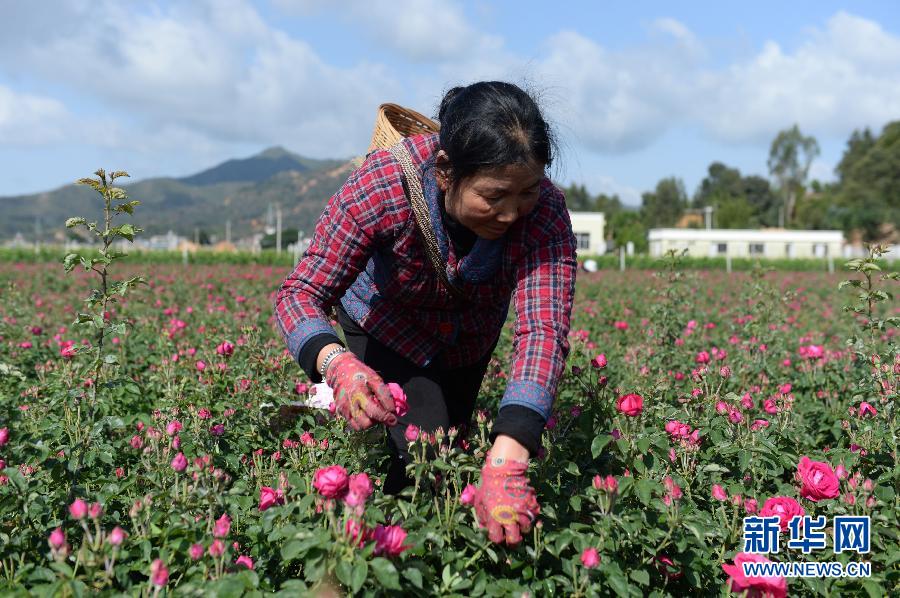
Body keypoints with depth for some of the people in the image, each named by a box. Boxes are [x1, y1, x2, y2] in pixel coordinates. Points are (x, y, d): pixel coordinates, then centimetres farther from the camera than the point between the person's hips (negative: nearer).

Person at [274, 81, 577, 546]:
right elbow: (301, 292, -36)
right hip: (386, 321, -2)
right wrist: (338, 365, -60)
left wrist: (505, 461, -62)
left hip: (470, 332, 3)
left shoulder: (545, 211, -36)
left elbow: (543, 328, -48)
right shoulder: (383, 184, -41)